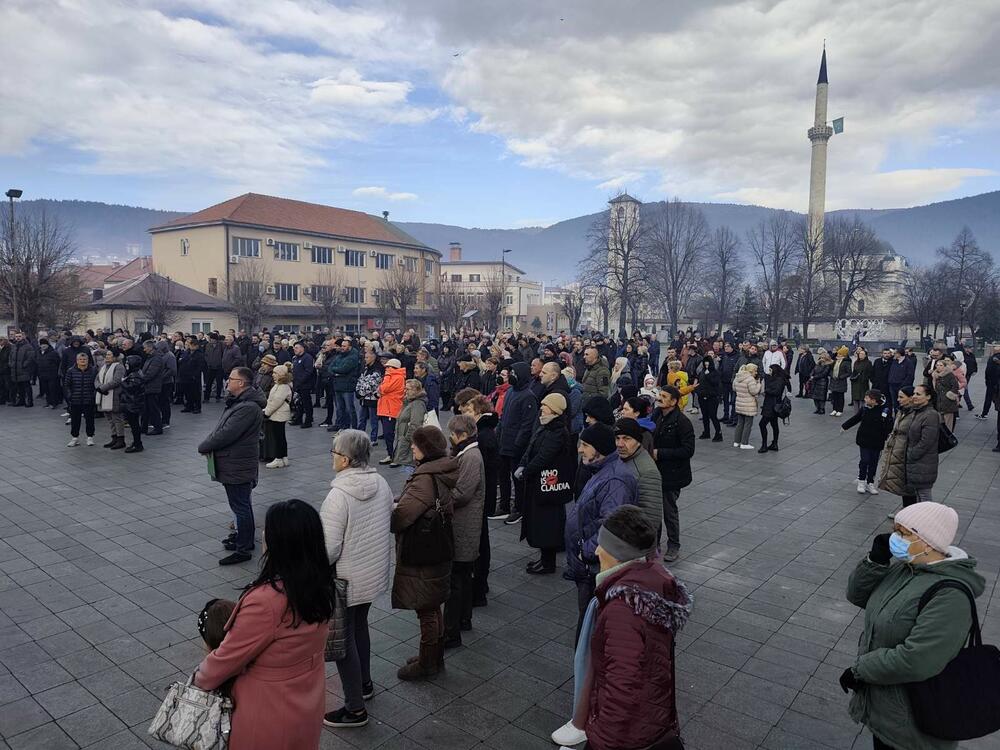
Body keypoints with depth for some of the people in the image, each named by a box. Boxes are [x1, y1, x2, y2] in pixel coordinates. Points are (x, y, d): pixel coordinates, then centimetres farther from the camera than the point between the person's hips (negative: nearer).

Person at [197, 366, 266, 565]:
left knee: (241, 506, -2)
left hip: (238, 466, -11)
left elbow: (227, 434, -27)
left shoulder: (248, 407, -25)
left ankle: (243, 549, 7)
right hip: (234, 463, 11)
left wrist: (204, 446, -12)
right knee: (242, 504, 22)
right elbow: (221, 428, 16)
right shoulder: (238, 401, 11)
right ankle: (243, 537, 37)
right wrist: (209, 444, 0)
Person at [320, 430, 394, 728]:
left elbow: (328, 549, -24)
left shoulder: (339, 495, -27)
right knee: (359, 627, 27)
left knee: (344, 640, 9)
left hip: (347, 581, -7)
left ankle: (355, 709, 21)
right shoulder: (381, 484, -5)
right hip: (375, 576, 7)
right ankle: (364, 683, 45)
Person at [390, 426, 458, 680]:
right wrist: (398, 504, 0)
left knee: (426, 611, 7)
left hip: (422, 556, -9)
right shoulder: (441, 472, 3)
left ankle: (427, 663, 24)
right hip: (437, 552, 9)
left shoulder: (426, 479, -27)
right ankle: (435, 657, 37)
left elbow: (401, 515, -30)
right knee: (433, 608, 22)